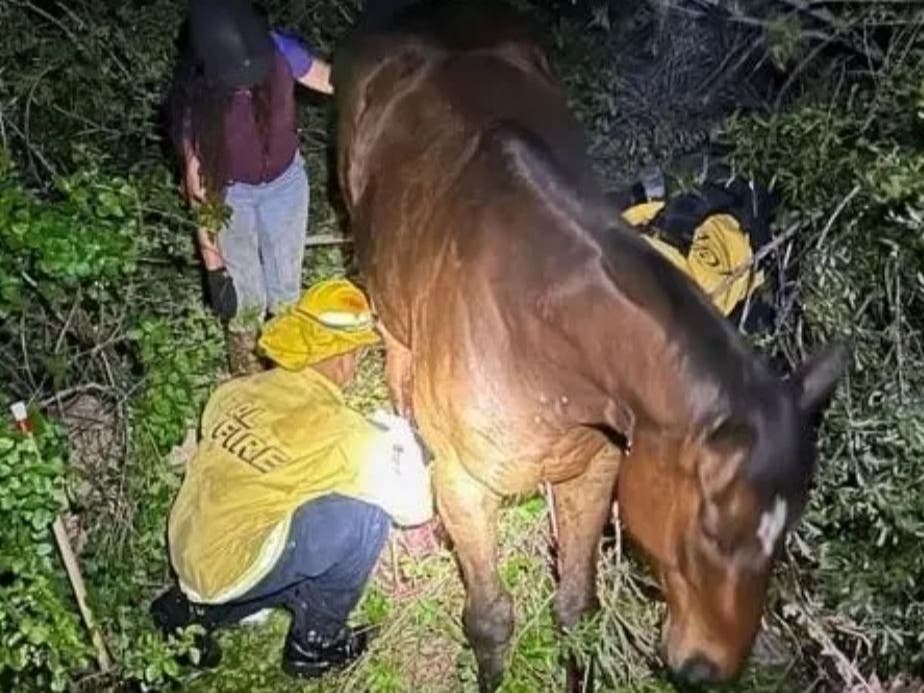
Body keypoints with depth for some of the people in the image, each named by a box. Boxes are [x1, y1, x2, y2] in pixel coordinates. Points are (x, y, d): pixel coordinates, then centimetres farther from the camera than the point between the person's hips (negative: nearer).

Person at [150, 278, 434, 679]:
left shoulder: (236, 390, 1)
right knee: (364, 515, -9)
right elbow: (416, 508, -6)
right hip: (230, 569, -7)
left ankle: (194, 607, 18)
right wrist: (403, 442, 12)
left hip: (186, 554, 8)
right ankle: (316, 641, 7)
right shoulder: (343, 434, -16)